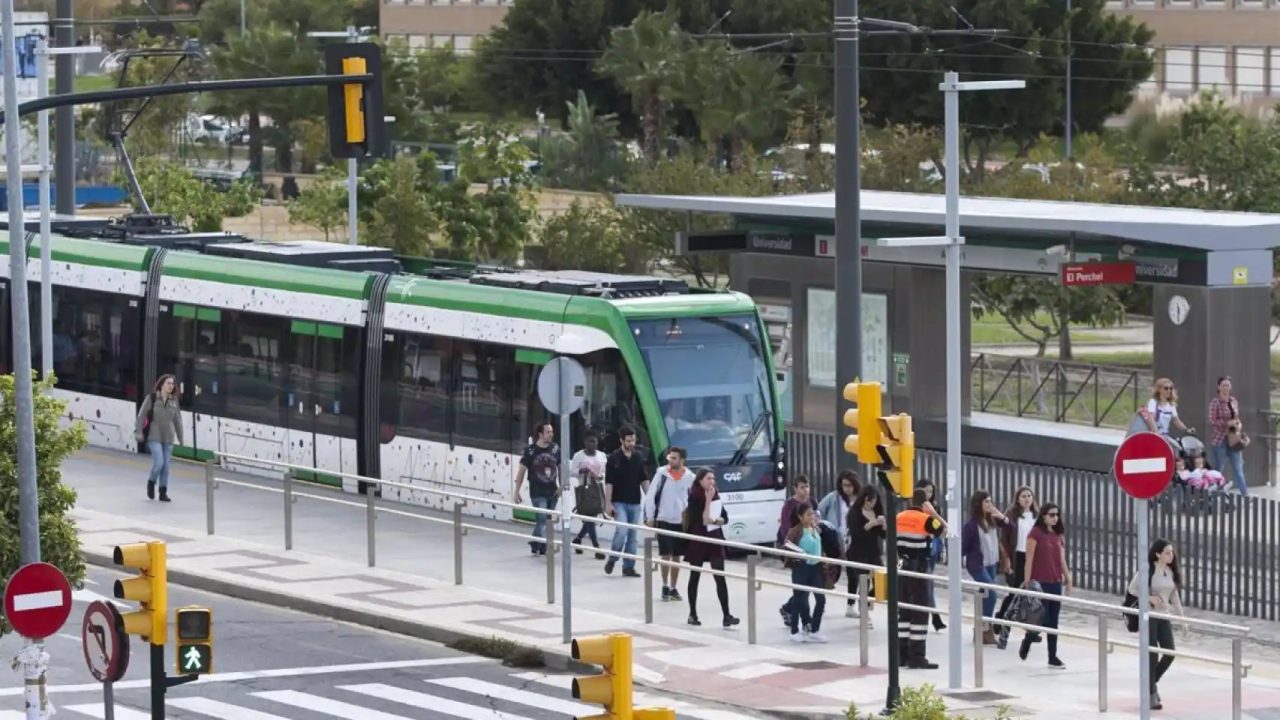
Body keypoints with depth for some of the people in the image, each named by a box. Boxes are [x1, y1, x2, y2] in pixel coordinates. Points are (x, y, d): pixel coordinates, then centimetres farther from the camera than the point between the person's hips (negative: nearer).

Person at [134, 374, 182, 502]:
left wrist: (180, 437, 13)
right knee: (159, 463, -14)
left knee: (166, 465, 4)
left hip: (168, 438, 4)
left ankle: (163, 492, 15)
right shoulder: (152, 398, -5)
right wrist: (139, 432, -8)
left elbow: (178, 420, 12)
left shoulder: (174, 401, 7)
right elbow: (141, 416, -3)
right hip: (154, 437, -4)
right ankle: (151, 482, 14)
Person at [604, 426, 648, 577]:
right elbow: (609, 482, -9)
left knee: (632, 535, 5)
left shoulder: (638, 457, 4)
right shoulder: (614, 458, -8)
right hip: (619, 502, -4)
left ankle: (629, 566, 12)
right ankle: (612, 559, 5)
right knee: (622, 531, -17)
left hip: (634, 502, 4)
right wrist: (608, 503, -13)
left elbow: (644, 479, 11)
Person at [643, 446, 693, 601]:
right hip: (663, 520, -2)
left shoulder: (689, 477, -2)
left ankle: (673, 588, 16)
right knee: (666, 555, -3)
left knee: (676, 556, 7)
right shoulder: (662, 473, -7)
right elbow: (650, 496, -4)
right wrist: (650, 517, -7)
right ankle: (665, 587, 9)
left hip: (681, 522, 2)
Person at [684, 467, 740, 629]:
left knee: (720, 577, -4)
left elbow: (725, 517, 9)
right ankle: (693, 614, 18)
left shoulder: (715, 495, 6)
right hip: (697, 541, -4)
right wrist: (708, 500, -22)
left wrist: (715, 520, -13)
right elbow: (702, 520, -19)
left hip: (715, 540, 4)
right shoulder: (694, 497, -11)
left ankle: (726, 615, -9)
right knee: (695, 577, 7)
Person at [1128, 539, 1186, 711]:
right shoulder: (1147, 570, -12)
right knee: (1152, 655, -4)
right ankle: (1151, 694, 6)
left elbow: (1175, 596, 11)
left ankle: (1152, 681, 26)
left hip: (1164, 617, 6)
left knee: (1169, 653, 1)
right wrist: (1149, 598, -19)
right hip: (1148, 616, -6)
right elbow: (1132, 589, -8)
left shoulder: (1171, 572, 6)